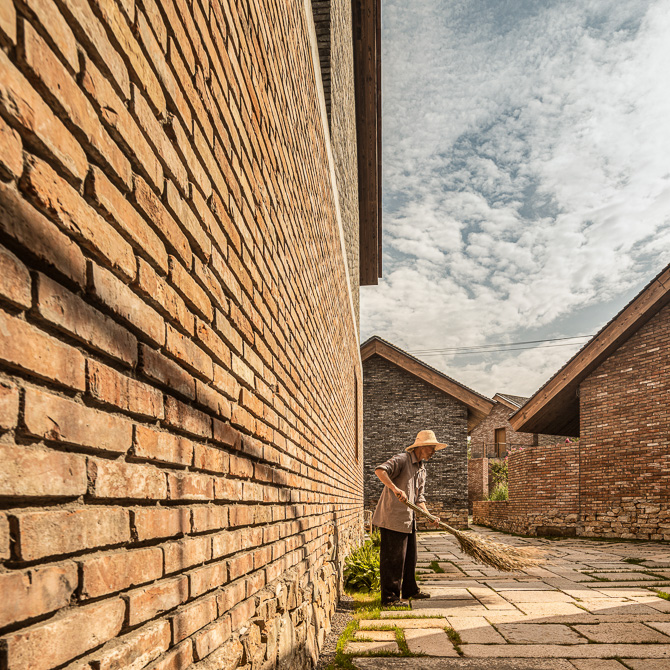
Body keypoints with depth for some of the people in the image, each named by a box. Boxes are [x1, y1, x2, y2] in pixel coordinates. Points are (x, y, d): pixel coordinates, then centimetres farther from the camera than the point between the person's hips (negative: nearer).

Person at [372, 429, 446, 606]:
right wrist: (395, 489, -39)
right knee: (393, 558, -4)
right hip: (393, 517, -9)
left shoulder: (421, 468, 16)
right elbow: (380, 470, -28)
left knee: (410, 556, 19)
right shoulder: (402, 459, -12)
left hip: (408, 519, 9)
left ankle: (410, 590, 34)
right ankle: (390, 598, 3)